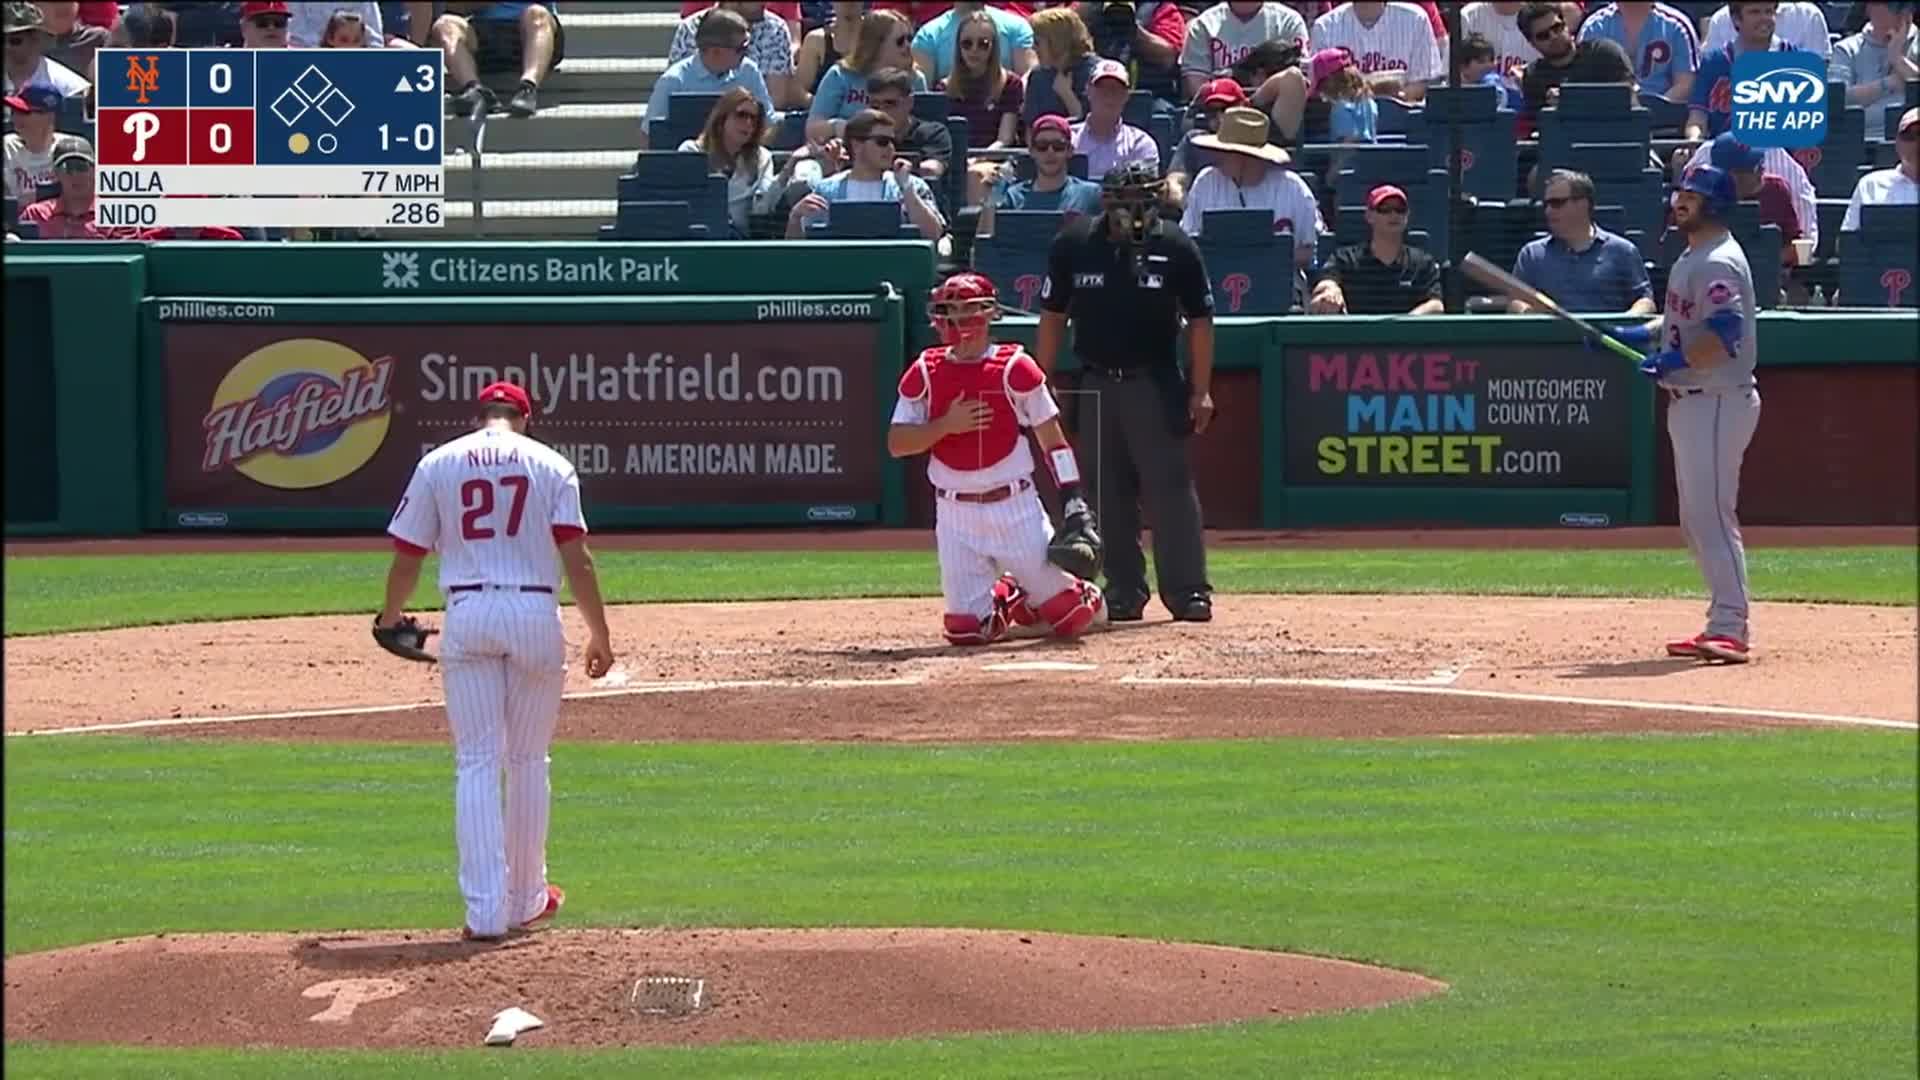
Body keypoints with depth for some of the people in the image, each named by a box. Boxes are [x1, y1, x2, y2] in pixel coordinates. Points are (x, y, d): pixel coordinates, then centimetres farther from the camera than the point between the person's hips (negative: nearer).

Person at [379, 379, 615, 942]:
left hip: (468, 616, 0)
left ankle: (486, 910, -7)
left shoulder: (438, 463, 7)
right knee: (527, 761, 14)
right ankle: (527, 899, 23)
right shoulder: (550, 465, 5)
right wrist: (599, 634, 0)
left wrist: (390, 619, 27)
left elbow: (406, 557, 9)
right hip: (535, 614, 0)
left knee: (477, 764, 1)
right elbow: (577, 558, -4)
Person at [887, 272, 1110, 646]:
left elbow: (1052, 437, -1)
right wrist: (948, 424, -17)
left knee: (1068, 615, -4)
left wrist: (1074, 502, -7)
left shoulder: (1015, 367, -5)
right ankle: (1008, 600, 29)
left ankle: (1089, 600, 33)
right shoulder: (925, 373, 1)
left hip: (1015, 506, -2)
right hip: (955, 513, 2)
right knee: (964, 629, -4)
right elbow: (896, 444, -1)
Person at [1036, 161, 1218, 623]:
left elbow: (1199, 320, 0)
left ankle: (1188, 592, -6)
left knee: (1170, 487, -7)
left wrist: (1201, 390, -4)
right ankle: (1124, 592, 14)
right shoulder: (1073, 245, -1)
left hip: (1156, 383, -2)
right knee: (1107, 494, 6)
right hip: (1095, 385, 3)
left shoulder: (1176, 247, -5)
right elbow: (1052, 317, 7)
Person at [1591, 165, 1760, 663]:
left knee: (1711, 513, -15)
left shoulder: (1719, 262, -15)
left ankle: (1730, 628, -17)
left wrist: (1673, 361, -28)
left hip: (1717, 401, -11)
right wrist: (1627, 337, 15)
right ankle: (1726, 626, 17)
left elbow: (1725, 333, -27)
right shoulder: (1691, 259, 17)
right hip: (1690, 402, 11)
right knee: (1695, 522, 13)